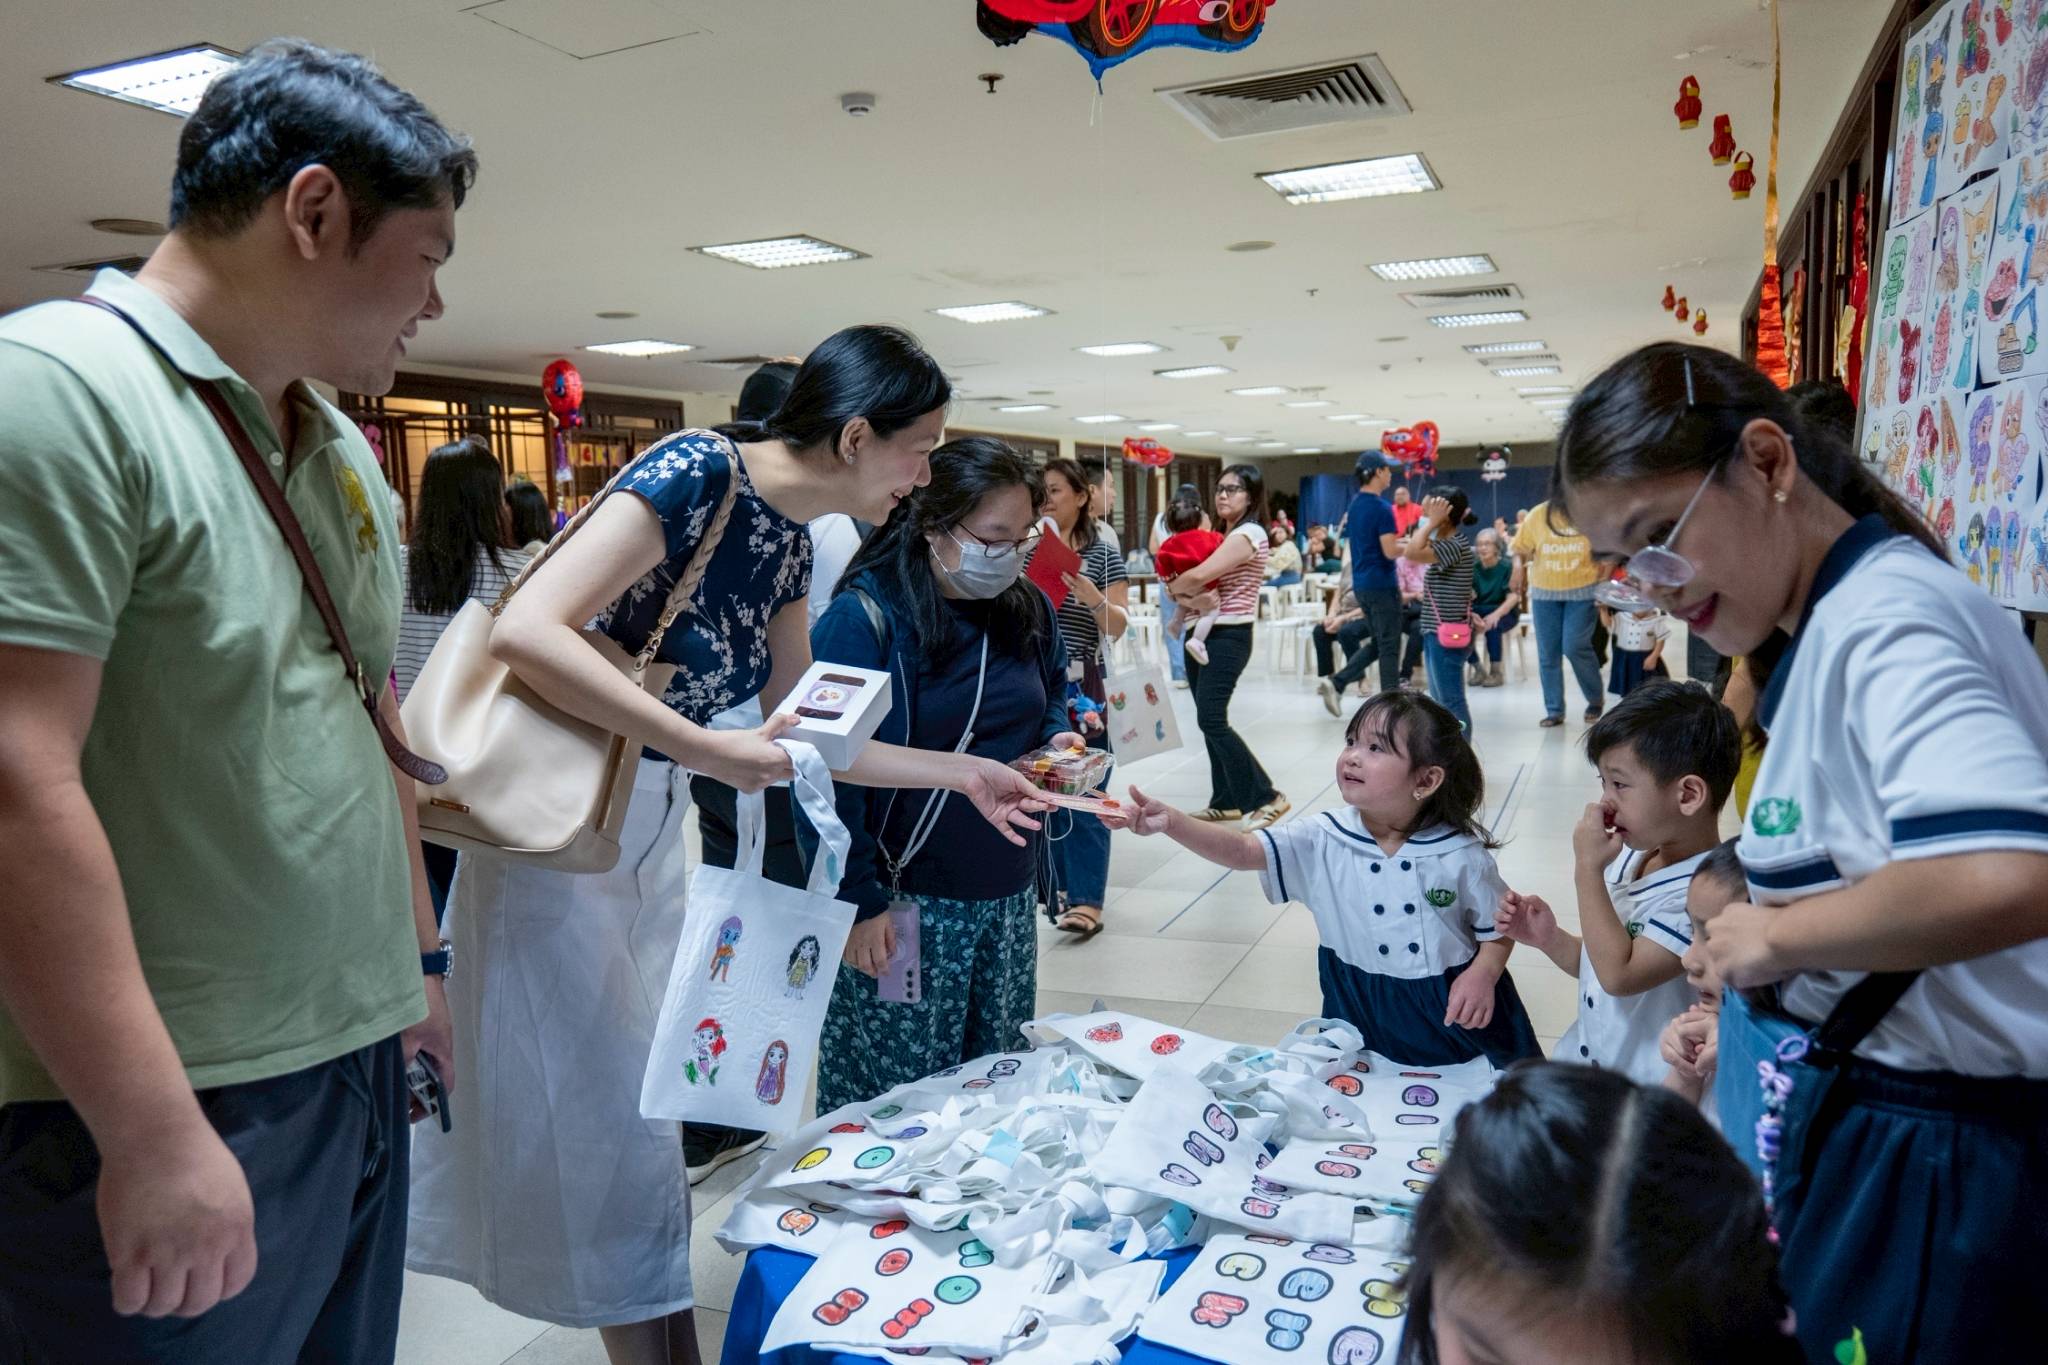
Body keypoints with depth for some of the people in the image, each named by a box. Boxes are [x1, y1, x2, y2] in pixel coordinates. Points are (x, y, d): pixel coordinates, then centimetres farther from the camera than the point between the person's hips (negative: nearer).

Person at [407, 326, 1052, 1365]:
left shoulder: (790, 539, 4)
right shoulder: (696, 473, -21)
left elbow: (799, 733, 11)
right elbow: (526, 631, -31)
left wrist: (962, 774, 11)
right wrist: (711, 750, -30)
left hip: (653, 830, 8)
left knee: (656, 1114, 18)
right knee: (597, 1127, 5)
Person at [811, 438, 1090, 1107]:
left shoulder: (1028, 610, 5)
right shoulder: (865, 619, -14)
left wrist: (1057, 742, 0)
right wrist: (858, 903, -16)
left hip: (1009, 895, 6)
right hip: (906, 903, -6)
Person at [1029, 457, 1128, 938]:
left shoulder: (1103, 554, -1)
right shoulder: (1025, 552, 9)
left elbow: (1119, 626, -4)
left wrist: (1095, 599, -23)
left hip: (1080, 686, -4)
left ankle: (1086, 901, -5)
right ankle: (1061, 884, 23)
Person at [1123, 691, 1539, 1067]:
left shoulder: (1461, 854, -12)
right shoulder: (1323, 841, -10)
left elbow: (1498, 927, 0)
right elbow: (1242, 851, -20)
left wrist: (1483, 973, -20)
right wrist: (1172, 822, -35)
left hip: (1453, 1012, -1)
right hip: (1361, 1011, 1)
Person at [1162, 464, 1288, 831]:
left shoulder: (1249, 534, -13)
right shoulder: (1222, 534, 16)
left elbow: (1198, 576, -22)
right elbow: (1199, 583, 11)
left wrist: (1173, 587, -3)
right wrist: (1190, 597, -12)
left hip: (1228, 637, -9)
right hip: (1202, 633, 9)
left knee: (1212, 720, -14)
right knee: (1209, 721, 9)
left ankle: (1266, 797, -6)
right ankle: (1227, 800, 17)